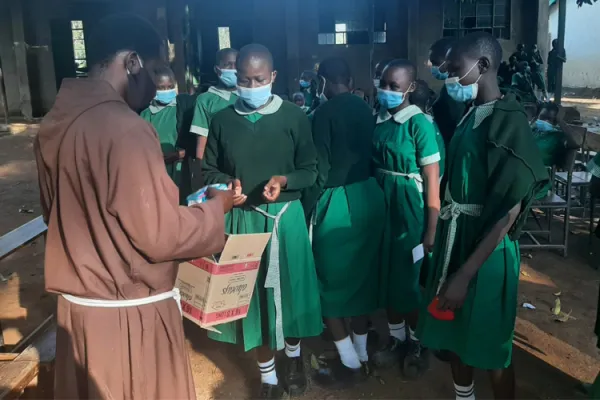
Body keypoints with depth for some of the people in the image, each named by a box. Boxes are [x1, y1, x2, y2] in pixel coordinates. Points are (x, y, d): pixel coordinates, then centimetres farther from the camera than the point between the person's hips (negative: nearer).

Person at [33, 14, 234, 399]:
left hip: (76, 302, 7)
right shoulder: (125, 128, -24)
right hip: (128, 310, -7)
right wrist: (217, 206, -7)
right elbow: (160, 235, -22)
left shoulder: (55, 122, 1)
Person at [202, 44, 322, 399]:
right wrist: (227, 183, -14)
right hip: (241, 218, 1)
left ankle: (294, 358, 41)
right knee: (251, 292, 8)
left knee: (288, 288, 12)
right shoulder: (223, 120, 1)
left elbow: (311, 170, -2)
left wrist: (284, 180, -21)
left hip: (285, 216, -1)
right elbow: (209, 170, 7)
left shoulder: (293, 117, -4)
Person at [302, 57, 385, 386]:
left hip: (338, 202, -7)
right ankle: (361, 355, 29)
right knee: (362, 276, 17)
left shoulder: (325, 113, -13)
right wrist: (361, 182, 18)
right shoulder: (365, 109, 7)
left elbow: (321, 169, -15)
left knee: (331, 282, 8)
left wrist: (305, 208, -6)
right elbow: (371, 154, 9)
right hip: (369, 196, 7)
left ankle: (349, 364, 16)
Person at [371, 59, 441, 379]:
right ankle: (396, 338, 33)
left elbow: (432, 180, -13)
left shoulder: (419, 123, -13)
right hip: (380, 206, 5)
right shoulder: (378, 121, 2)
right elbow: (371, 167, 7)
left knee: (408, 277, 6)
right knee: (387, 274, 14)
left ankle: (417, 344, 28)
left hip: (409, 209, -5)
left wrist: (431, 230, -14)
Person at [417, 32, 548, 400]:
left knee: (491, 348, 10)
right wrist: (443, 248, 7)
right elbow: (457, 187, 7)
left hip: (487, 250, -7)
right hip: (455, 241, 7)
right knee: (456, 335, 20)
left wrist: (464, 275, -21)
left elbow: (508, 212, -21)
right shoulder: (469, 116, 6)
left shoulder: (509, 123, -17)